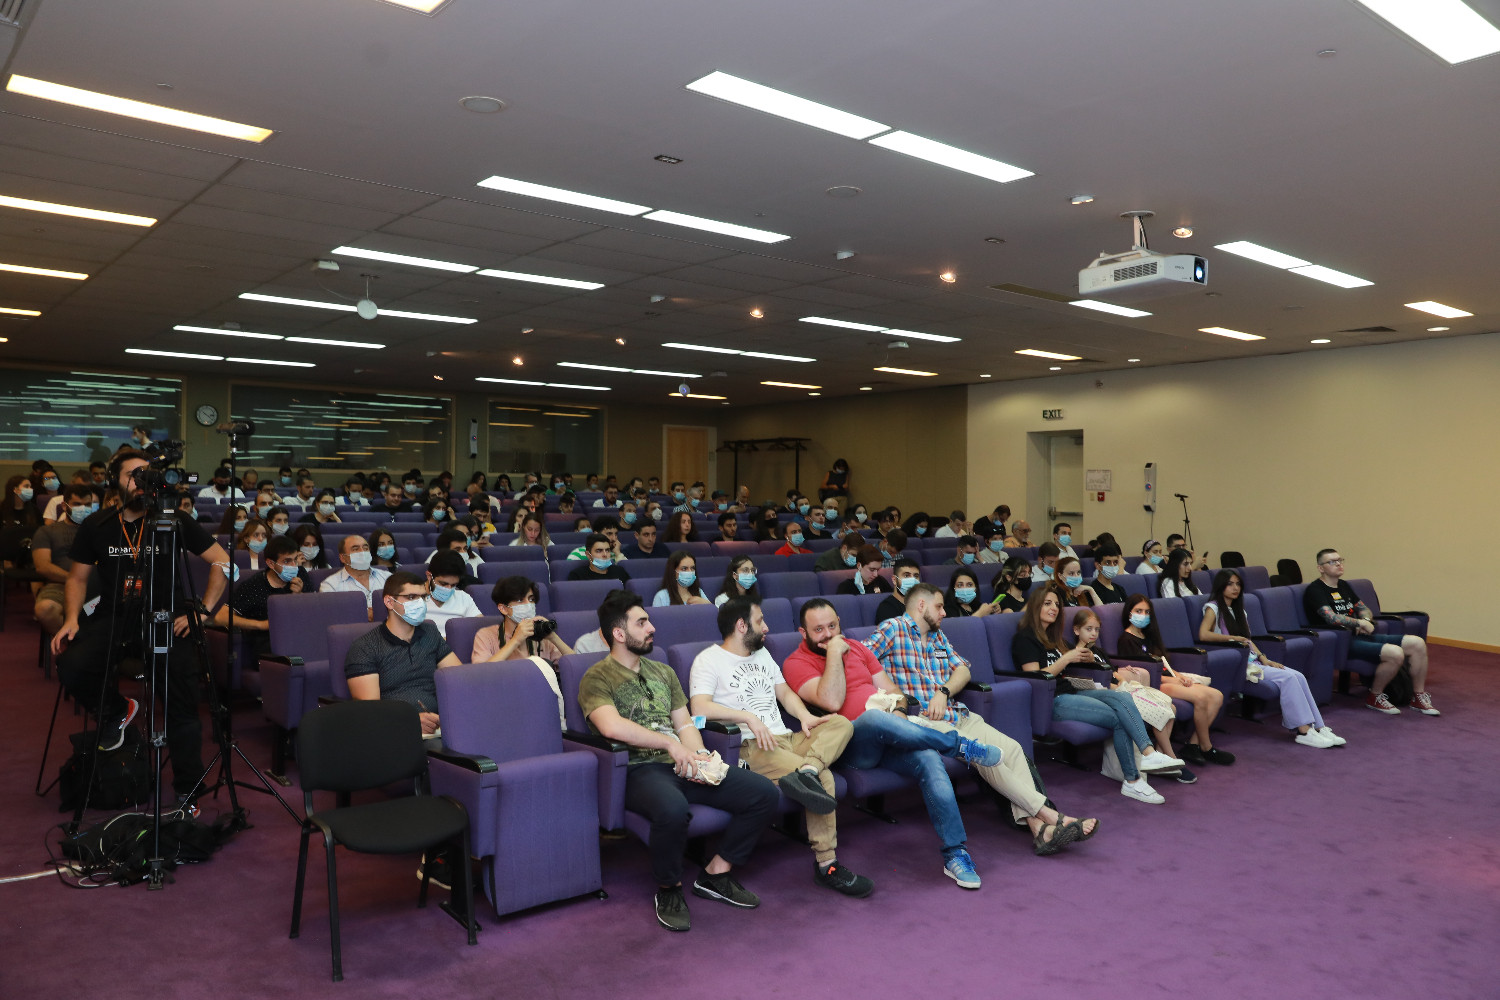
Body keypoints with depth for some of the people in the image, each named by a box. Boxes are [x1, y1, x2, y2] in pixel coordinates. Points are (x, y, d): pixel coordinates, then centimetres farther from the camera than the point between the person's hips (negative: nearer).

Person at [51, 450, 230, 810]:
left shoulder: (173, 521, -1)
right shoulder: (96, 525, 6)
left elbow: (222, 562, 1)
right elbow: (77, 578, 15)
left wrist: (202, 612, -6)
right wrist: (72, 619, -3)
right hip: (113, 618, 3)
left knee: (183, 705, -17)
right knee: (71, 667, -26)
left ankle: (186, 792, -3)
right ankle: (116, 711, 8)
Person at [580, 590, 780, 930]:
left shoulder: (663, 672, 23)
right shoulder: (597, 679, -1)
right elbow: (611, 726, -19)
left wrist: (698, 756, -2)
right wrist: (670, 743, -19)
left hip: (680, 766, 7)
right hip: (637, 770, -7)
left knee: (766, 793, -10)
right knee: (672, 808, -41)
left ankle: (716, 874, 7)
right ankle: (668, 889, -11)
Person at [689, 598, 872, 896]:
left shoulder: (762, 654, 27)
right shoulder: (709, 660, 0)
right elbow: (700, 707, -16)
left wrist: (805, 716, 2)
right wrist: (748, 717, -23)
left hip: (787, 739, 8)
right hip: (751, 746, -8)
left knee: (841, 723, -17)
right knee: (823, 777, -26)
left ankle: (805, 772, -39)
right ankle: (826, 864, -22)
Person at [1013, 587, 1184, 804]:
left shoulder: (1052, 636, 24)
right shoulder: (1024, 637, -2)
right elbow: (1035, 678, -12)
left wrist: (1084, 658, 6)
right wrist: (1066, 659, -12)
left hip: (1071, 692, 8)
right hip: (1050, 701, -8)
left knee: (1123, 698, -20)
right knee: (1118, 718, -21)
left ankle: (1149, 754, -29)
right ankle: (1132, 780, -22)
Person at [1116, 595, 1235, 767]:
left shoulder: (1147, 636, 24)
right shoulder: (1126, 640, -3)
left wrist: (1179, 676, 2)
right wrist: (1174, 680, -12)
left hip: (1168, 680, 9)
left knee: (1217, 696, -9)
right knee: (1200, 697, -27)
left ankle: (1193, 744, -11)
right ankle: (1206, 749, -12)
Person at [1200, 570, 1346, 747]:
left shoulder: (1238, 610, 23)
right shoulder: (1213, 608, -3)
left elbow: (1248, 640, 18)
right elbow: (1203, 635, -20)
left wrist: (1263, 658, 2)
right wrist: (1234, 638, -14)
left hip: (1252, 661, 8)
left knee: (1298, 677, -14)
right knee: (1287, 677, -23)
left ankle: (1318, 727, -17)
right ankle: (1304, 731, -23)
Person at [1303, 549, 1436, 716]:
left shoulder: (1343, 586, 20)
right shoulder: (1315, 590, -9)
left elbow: (1365, 610, 25)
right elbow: (1331, 618, -22)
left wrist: (1365, 620, 2)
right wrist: (1361, 623, -10)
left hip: (1359, 635, 9)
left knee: (1417, 643, -1)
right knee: (1395, 653, -27)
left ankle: (1419, 697, 10)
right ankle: (1374, 698, -6)